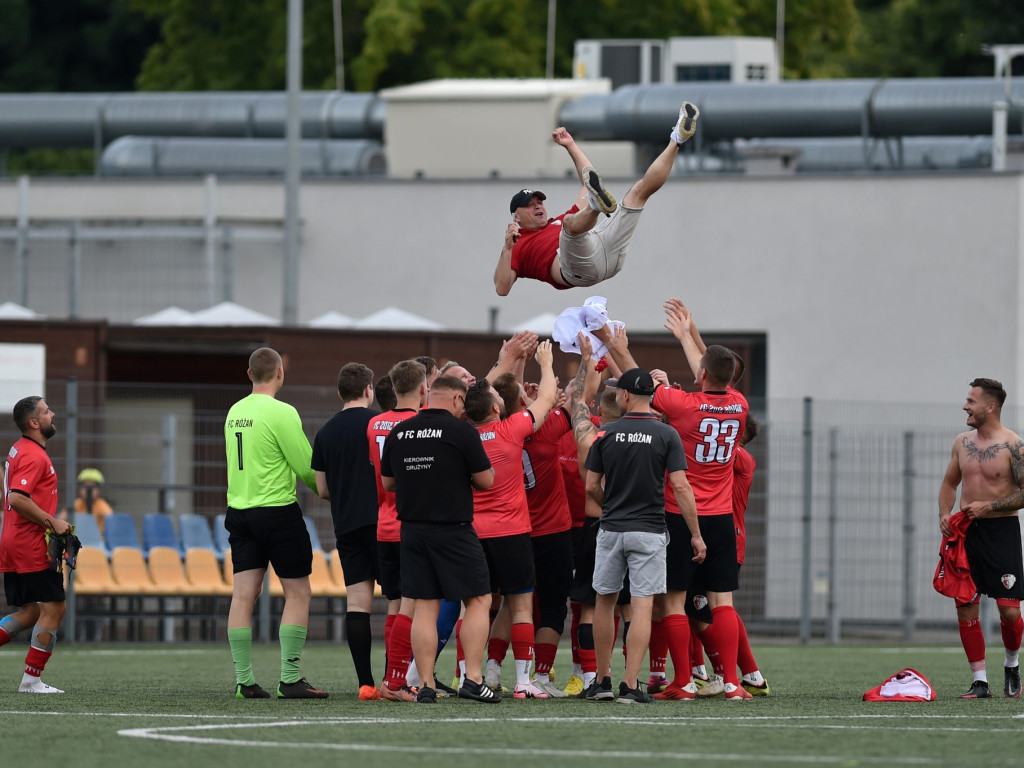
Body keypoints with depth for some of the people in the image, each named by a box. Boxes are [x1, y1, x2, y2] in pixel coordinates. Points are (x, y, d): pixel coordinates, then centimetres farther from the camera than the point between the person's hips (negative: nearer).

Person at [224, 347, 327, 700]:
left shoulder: (235, 412, 8)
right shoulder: (281, 413, -13)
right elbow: (306, 466, -12)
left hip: (239, 511, 6)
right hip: (278, 509, -6)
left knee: (243, 595, 4)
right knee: (297, 594, 2)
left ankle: (244, 680, 2)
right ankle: (290, 679, -2)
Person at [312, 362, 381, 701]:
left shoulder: (326, 432, 10)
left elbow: (322, 489, 14)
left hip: (346, 526, 5)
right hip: (380, 521, -5)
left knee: (357, 603, 2)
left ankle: (366, 683, -3)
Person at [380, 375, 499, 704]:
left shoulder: (398, 433, 4)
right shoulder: (461, 431, -10)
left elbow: (387, 482, 14)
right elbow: (486, 480, -6)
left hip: (412, 527, 5)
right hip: (453, 527, -5)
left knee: (425, 606, 7)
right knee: (478, 600, 5)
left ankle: (425, 685, 4)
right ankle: (473, 679, -4)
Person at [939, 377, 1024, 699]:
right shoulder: (962, 442, 9)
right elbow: (949, 483, 20)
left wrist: (988, 506, -18)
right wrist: (945, 515, 2)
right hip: (967, 531, 5)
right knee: (965, 606, -1)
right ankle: (980, 681, 5)